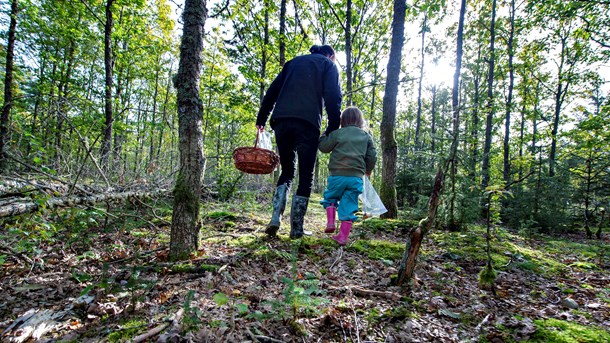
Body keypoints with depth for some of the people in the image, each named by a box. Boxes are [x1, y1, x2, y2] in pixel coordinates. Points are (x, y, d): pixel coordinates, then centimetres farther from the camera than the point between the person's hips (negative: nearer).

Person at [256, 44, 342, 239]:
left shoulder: (294, 62, 29)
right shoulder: (328, 65, 17)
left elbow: (272, 90, 21)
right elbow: (333, 97, 0)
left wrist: (261, 118, 19)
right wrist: (333, 129, -1)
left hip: (281, 121, 4)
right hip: (307, 123, -4)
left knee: (287, 172, 15)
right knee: (306, 177, 4)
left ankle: (275, 218, -1)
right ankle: (296, 229, 4)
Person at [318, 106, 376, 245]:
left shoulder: (337, 133, 1)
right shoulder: (367, 136, 11)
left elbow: (323, 147, 8)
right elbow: (372, 156, 13)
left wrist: (325, 135, 26)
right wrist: (368, 170, 30)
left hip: (337, 175, -2)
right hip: (356, 177, 2)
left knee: (330, 197, 22)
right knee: (349, 206, 6)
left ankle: (330, 222, 6)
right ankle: (343, 236, 6)